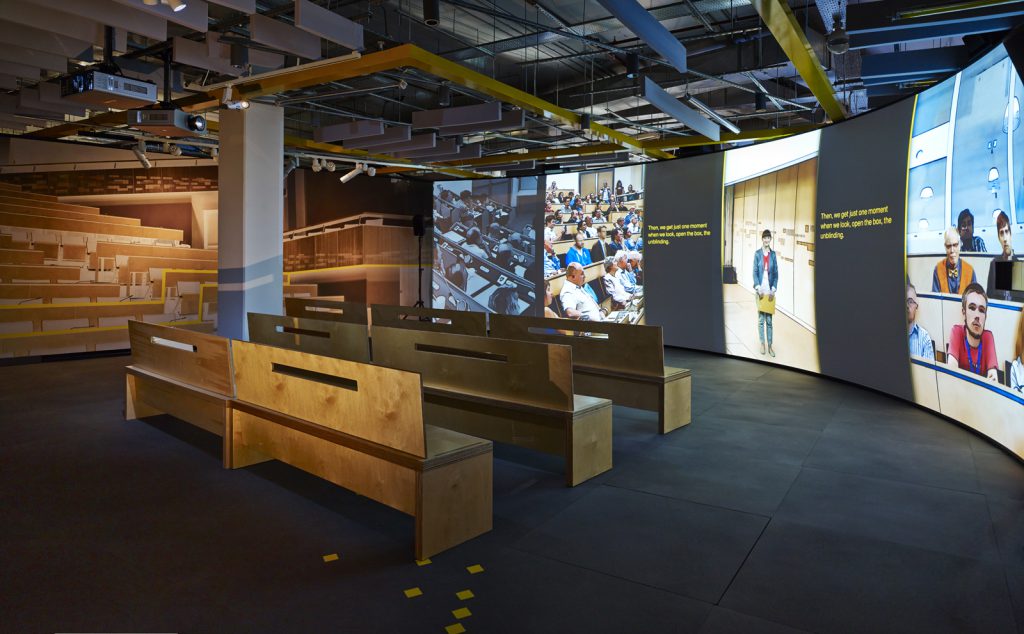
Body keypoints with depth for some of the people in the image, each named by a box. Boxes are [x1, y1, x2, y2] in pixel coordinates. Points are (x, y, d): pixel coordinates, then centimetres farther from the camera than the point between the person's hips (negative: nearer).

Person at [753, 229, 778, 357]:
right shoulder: (757, 253, -2)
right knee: (761, 319, 3)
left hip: (770, 290, 1)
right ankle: (762, 343, 15)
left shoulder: (773, 254, 2)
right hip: (761, 290, -1)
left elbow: (776, 273, 4)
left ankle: (770, 345, 11)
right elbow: (755, 272, -2)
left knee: (769, 319, 5)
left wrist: (773, 289, -5)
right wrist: (758, 288, -12)